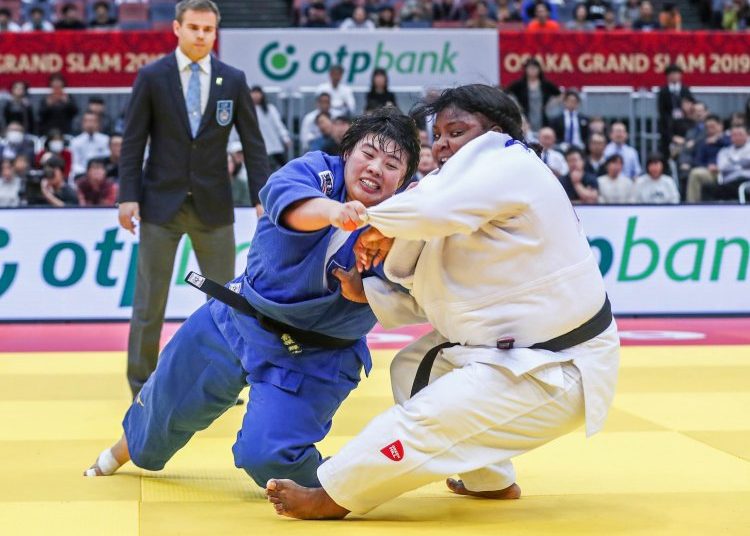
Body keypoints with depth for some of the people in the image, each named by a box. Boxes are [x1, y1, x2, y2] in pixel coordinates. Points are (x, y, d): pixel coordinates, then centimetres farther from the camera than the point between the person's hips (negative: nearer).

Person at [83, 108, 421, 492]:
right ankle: (132, 445, 56)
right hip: (240, 321, 3)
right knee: (169, 399, 21)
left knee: (265, 455, -20)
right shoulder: (317, 172, -16)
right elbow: (286, 197, -39)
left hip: (314, 360, -3)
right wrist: (331, 210, -61)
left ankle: (323, 483, 14)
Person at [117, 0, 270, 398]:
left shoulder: (233, 80, 1)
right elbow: (133, 141, -1)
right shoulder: (151, 77, -3)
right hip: (161, 202, -2)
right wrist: (128, 195, -8)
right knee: (149, 300, 3)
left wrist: (262, 197, -4)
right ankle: (142, 385, 14)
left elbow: (252, 143, 3)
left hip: (213, 205, 2)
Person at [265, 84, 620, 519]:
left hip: (556, 374, -11)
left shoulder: (510, 165, -17)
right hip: (516, 352, 11)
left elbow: (434, 207, -35)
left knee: (425, 423, -15)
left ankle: (333, 496, 5)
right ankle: (490, 479, 32)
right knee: (413, 369, 21)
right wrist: (367, 292, 7)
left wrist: (382, 227, -16)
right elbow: (433, 297, 15)